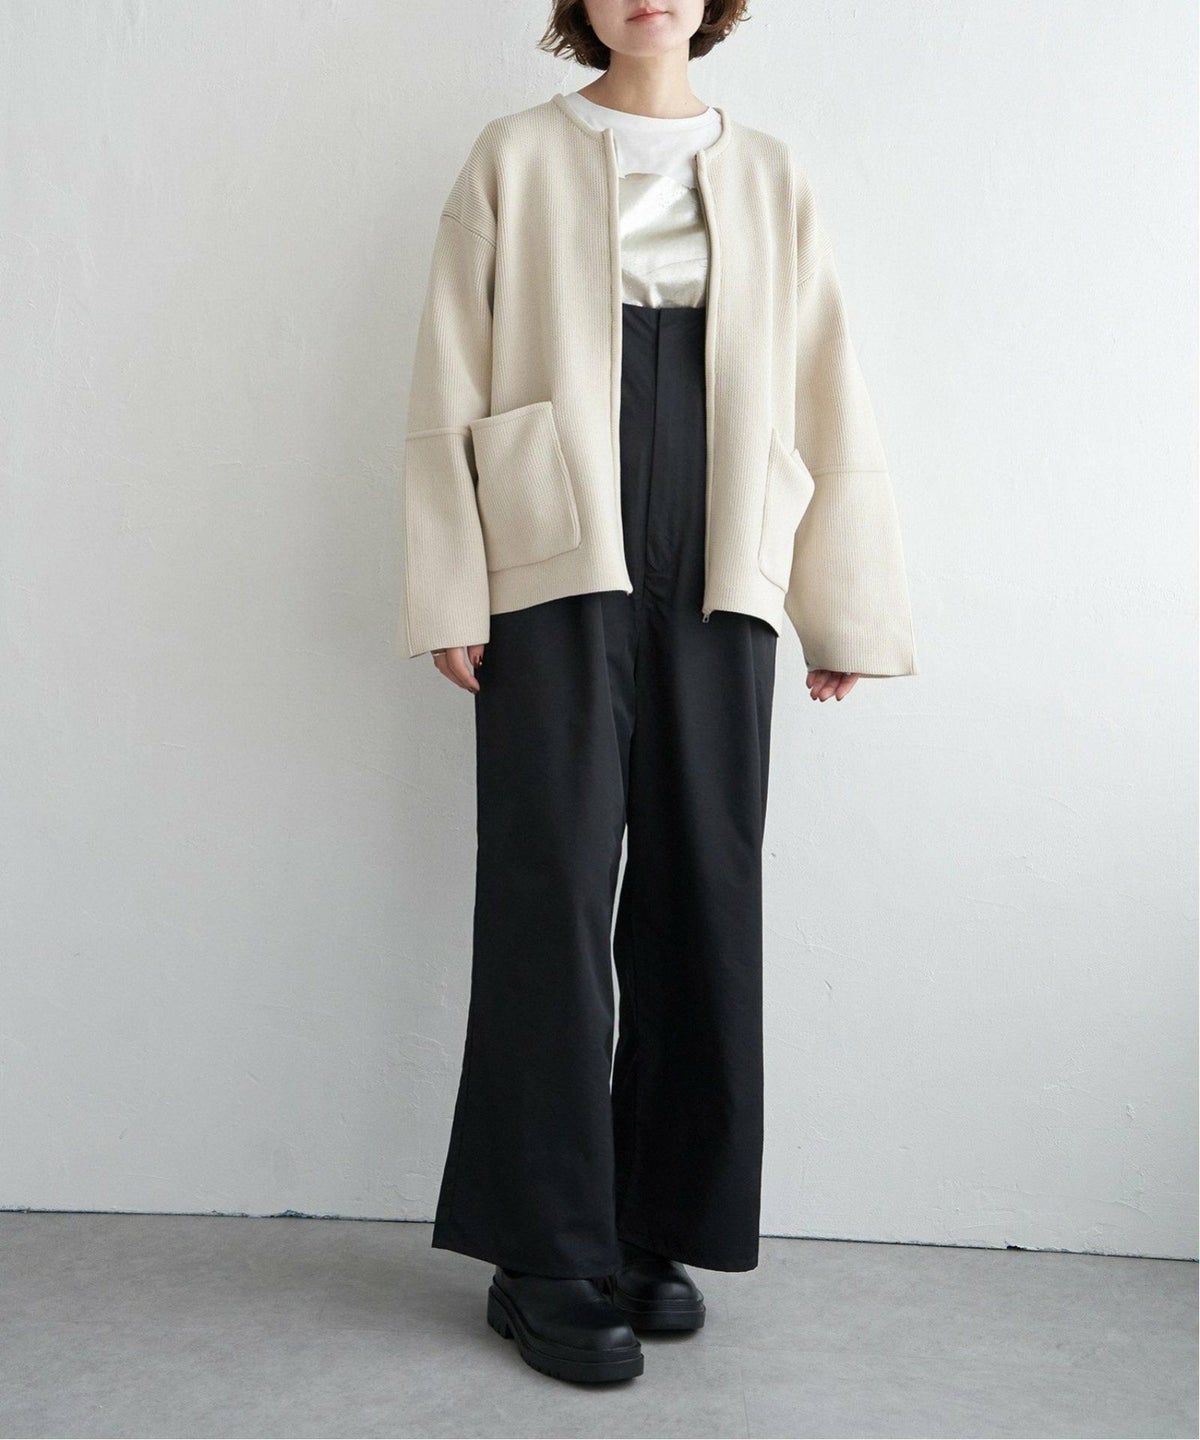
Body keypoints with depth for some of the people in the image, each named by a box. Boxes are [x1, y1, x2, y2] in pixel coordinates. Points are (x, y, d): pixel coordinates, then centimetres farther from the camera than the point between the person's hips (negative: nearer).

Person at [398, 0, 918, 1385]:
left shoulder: (768, 177, 15)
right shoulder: (515, 158, 9)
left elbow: (828, 403, 11)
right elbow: (446, 391, 3)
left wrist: (844, 607, 6)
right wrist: (449, 595, -6)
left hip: (719, 587, 3)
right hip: (559, 575, -2)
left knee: (703, 901, 4)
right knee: (553, 899, -3)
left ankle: (662, 1233, 18)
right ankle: (549, 1261, 8)